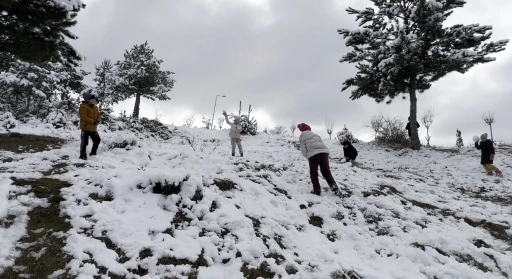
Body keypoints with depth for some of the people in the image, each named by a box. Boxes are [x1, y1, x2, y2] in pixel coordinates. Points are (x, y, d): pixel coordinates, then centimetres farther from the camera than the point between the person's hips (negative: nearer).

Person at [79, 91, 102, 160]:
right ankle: (83, 156, 3)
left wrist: (98, 121, -9)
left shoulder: (95, 107, 13)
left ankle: (93, 153, 32)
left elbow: (98, 115, 13)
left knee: (97, 140, 16)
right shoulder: (83, 107, -14)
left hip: (93, 128, 9)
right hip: (86, 128, -8)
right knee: (84, 142, -5)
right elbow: (84, 117, -22)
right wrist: (93, 122, -24)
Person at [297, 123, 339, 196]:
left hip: (313, 155, -3)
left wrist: (308, 156, 18)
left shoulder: (302, 137, 13)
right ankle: (334, 186, -2)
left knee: (313, 173, 9)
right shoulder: (315, 135, 24)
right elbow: (321, 143, 17)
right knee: (326, 171, 11)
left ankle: (317, 190, 4)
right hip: (323, 152, 4)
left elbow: (303, 150, 6)